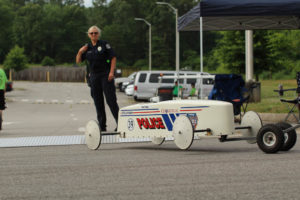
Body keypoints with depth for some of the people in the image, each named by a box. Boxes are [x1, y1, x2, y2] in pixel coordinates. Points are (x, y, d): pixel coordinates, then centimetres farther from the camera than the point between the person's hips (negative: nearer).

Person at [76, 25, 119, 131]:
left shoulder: (104, 44, -2)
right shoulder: (87, 48, 12)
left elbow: (113, 58, -5)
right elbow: (78, 61, 15)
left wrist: (112, 72, -15)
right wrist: (80, 52, -5)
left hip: (105, 76, -5)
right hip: (94, 77, 5)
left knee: (111, 100, -9)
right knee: (98, 103, 6)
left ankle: (120, 123, -6)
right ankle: (102, 126, 12)